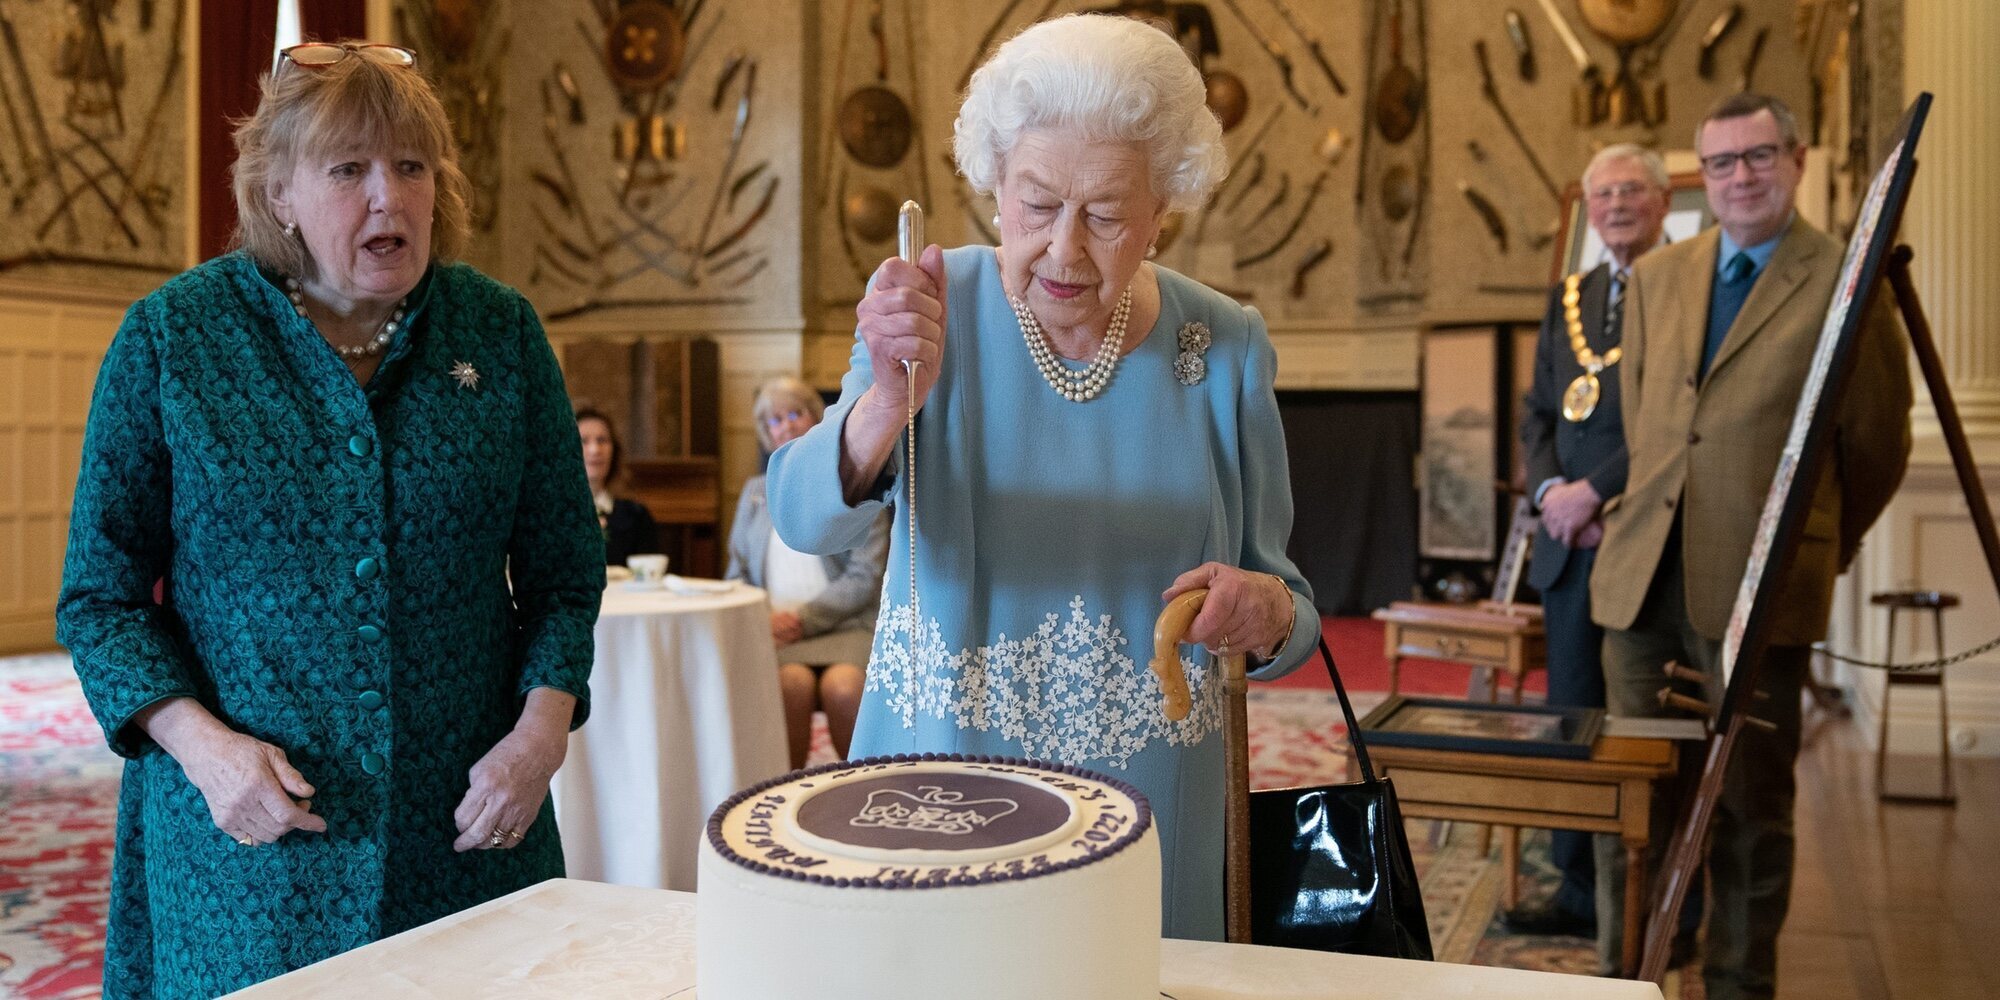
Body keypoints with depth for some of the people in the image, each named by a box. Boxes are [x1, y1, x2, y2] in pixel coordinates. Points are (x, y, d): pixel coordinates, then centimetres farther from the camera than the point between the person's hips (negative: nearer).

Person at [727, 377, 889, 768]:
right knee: (794, 682, -33)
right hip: (776, 630, 2)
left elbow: (865, 578, 0)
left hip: (843, 625, -2)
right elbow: (737, 574, 19)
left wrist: (804, 617, -11)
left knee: (842, 687, -35)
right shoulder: (755, 492, 22)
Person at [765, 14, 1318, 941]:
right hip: (936, 796, 0)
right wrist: (890, 401, -39)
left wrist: (1267, 613, -21)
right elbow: (804, 519, -20)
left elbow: (1285, 604, 2)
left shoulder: (1225, 348, -5)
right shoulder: (937, 303, -9)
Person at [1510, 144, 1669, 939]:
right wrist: (1548, 488, -2)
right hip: (1571, 542, 7)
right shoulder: (1567, 298, 17)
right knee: (1570, 715, 11)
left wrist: (1595, 490, -15)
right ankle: (1579, 892, 22)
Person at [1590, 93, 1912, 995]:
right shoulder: (1656, 278, 13)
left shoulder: (1847, 284, -2)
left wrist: (1818, 544, 13)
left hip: (1757, 583, -4)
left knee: (1750, 803, 6)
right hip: (1643, 573, 4)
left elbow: (1877, 444, 5)